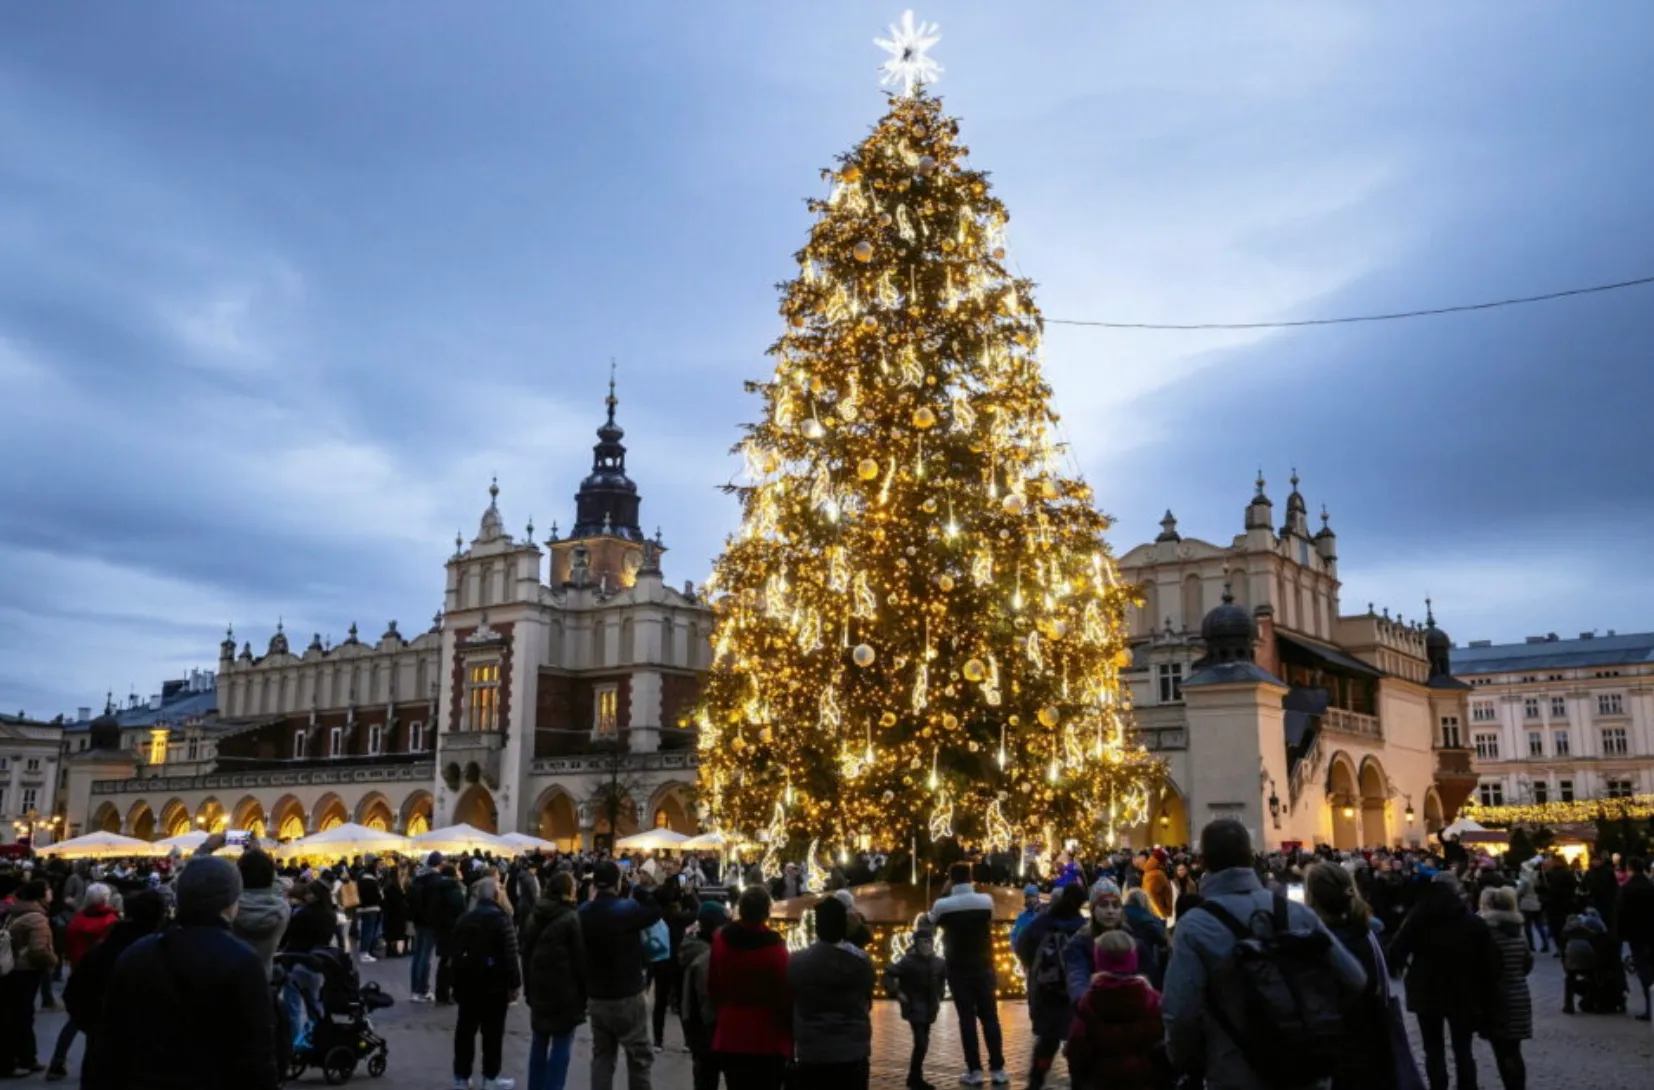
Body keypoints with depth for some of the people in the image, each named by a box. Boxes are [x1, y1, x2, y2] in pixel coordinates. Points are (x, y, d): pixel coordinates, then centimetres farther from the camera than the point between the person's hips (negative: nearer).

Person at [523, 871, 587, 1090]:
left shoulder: (534, 916, 8)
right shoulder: (571, 918, -12)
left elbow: (526, 954, 14)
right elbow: (580, 959, -12)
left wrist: (529, 987, 20)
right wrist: (584, 992, -4)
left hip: (539, 987, 7)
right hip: (565, 989, -6)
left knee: (539, 1040, 15)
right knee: (562, 1043, -2)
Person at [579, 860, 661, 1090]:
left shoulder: (583, 912, 0)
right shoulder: (627, 909, -19)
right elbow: (660, 908, -17)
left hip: (596, 996, 6)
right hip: (626, 997, -5)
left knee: (602, 1055, 15)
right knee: (639, 1056, 7)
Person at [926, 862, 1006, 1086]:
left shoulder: (942, 905, -9)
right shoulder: (986, 901, -5)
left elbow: (931, 922, 11)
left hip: (958, 969, -1)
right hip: (983, 968, 1)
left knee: (967, 1019, 2)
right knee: (990, 1017, 7)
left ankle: (974, 1071, 1)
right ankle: (998, 1069, 6)